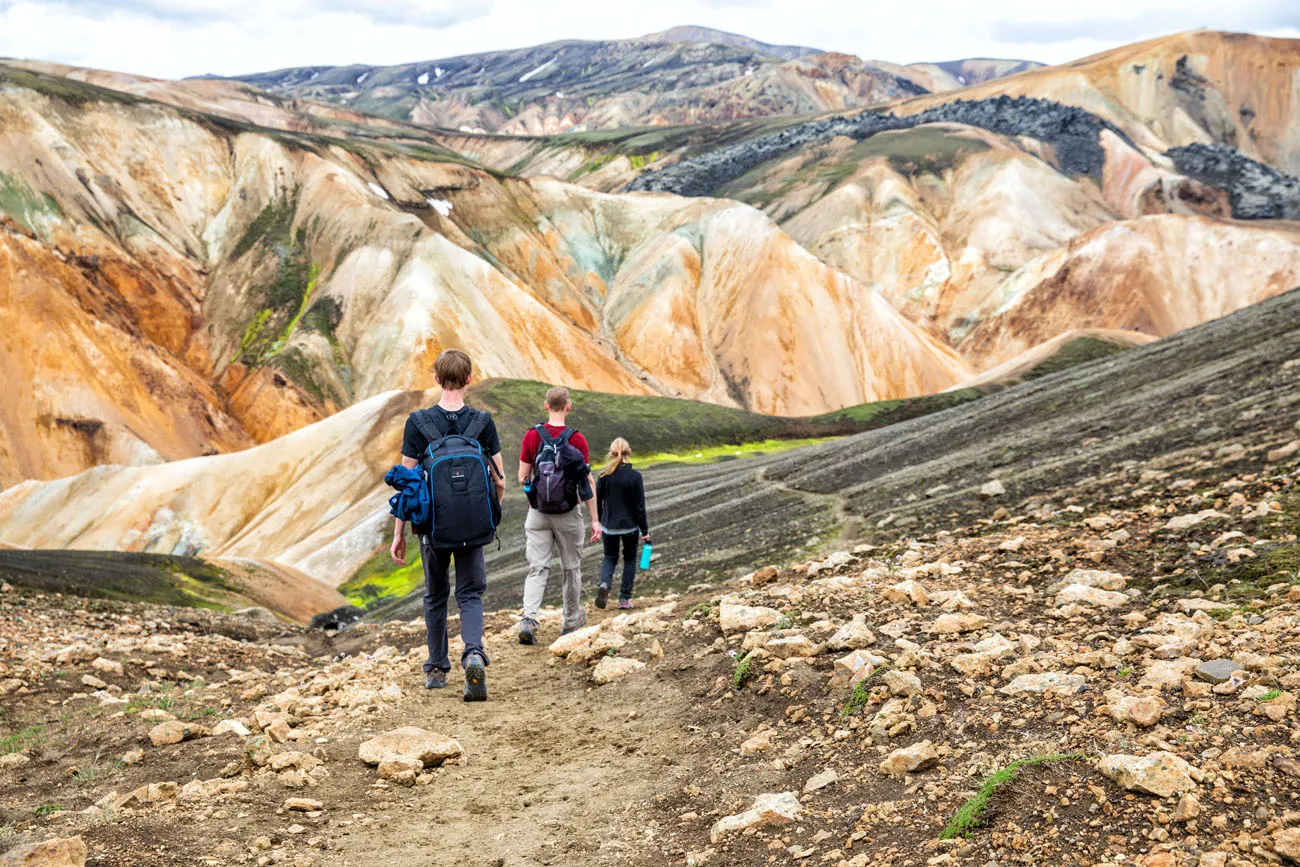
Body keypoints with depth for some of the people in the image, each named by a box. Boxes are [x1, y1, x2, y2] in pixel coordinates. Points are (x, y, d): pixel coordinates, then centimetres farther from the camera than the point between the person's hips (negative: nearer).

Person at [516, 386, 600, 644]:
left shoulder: (532, 436, -5)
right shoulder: (577, 439, -10)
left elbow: (523, 476, -2)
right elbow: (588, 481, -9)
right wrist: (595, 519, -5)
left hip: (538, 513, 1)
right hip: (568, 515, -1)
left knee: (537, 568, 3)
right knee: (571, 567, 15)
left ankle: (528, 619, -17)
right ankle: (572, 620, 30)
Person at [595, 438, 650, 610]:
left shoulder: (604, 475, -7)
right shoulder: (634, 476, -13)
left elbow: (597, 501, 0)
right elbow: (640, 506, -10)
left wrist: (599, 522, 15)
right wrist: (644, 530, -2)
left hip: (609, 525, 2)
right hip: (630, 525, -2)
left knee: (610, 557, 18)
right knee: (630, 559, 16)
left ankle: (604, 584, -11)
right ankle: (625, 598, 15)